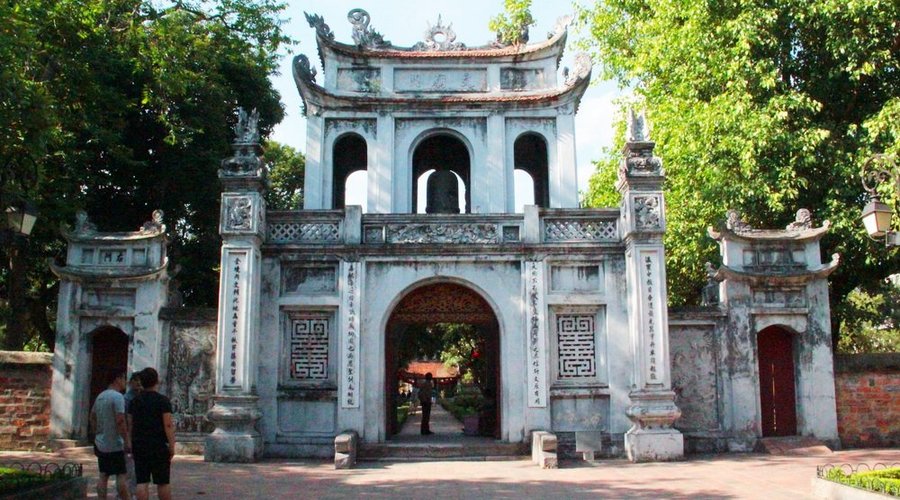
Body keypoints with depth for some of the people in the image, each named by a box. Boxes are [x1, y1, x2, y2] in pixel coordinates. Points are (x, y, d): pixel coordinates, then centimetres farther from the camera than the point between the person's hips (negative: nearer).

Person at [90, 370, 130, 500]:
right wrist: (127, 441, -18)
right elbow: (120, 421, -22)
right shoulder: (117, 396, -16)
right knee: (122, 475, -3)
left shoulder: (100, 396, 12)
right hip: (115, 445, -8)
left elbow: (92, 417, 21)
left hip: (101, 444, 8)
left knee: (103, 476, 9)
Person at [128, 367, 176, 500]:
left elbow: (130, 424, 11)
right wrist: (172, 446, -9)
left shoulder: (135, 401, 8)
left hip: (139, 446, 4)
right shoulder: (163, 401, -7)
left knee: (142, 482, 3)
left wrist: (132, 444, 18)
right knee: (162, 482, 4)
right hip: (159, 446, -4)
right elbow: (168, 425, -12)